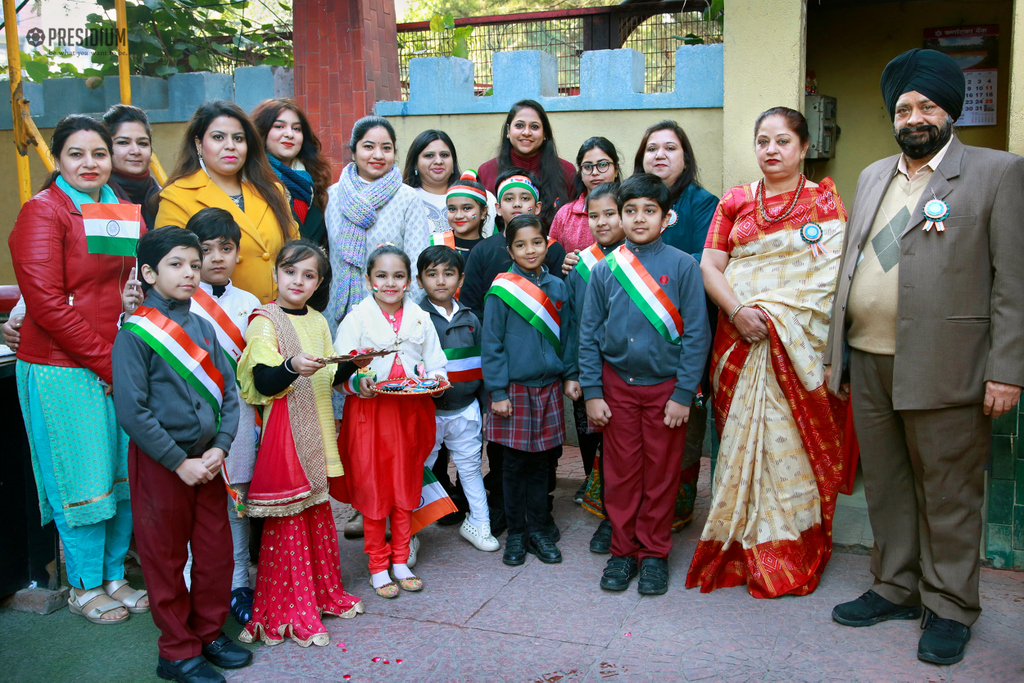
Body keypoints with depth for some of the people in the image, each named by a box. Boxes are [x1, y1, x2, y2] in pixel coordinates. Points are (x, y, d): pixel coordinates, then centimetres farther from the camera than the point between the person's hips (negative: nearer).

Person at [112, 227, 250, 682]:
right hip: (158, 462, -5)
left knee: (216, 551, 13)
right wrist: (179, 462, -16)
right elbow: (131, 410, -16)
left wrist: (220, 447, -9)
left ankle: (210, 632, 31)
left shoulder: (203, 328, 5)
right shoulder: (134, 334, -12)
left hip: (207, 461, 5)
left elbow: (228, 392, 5)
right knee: (166, 558, 8)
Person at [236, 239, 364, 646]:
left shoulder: (317, 322, 13)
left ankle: (325, 593, 28)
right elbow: (264, 384, -17)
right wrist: (292, 367, -35)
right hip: (284, 431, -6)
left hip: (317, 429, 7)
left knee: (319, 511, 14)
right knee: (289, 519, -3)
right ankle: (292, 613, 6)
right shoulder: (265, 321, -8)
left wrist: (352, 365, -1)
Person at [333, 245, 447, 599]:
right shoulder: (357, 318, -3)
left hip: (411, 413, 3)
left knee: (406, 489, 11)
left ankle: (400, 562, 25)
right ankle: (378, 566, 17)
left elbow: (436, 365, 10)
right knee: (372, 490, 3)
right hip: (369, 413, -3)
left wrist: (434, 378, -11)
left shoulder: (420, 318, 6)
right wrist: (358, 382, -25)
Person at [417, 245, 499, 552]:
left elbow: (480, 365, 13)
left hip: (465, 410, 4)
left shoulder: (470, 319, 8)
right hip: (427, 411, -3)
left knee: (470, 466, 15)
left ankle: (477, 522, 31)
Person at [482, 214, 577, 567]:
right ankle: (516, 532, 18)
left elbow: (566, 335, 12)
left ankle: (539, 528, 22)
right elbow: (491, 343, -7)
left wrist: (570, 375, 7)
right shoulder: (501, 290, -7)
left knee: (542, 460, 10)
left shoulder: (557, 287, 5)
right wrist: (497, 391, -9)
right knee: (515, 463, 5)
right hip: (515, 389, -3)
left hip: (549, 387, 3)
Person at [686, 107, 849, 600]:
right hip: (741, 340, 2)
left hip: (802, 344, -2)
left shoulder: (824, 201, 6)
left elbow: (835, 273, -4)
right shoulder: (735, 201, 13)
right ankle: (747, 551, 15)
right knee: (745, 436, 3)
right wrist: (738, 310, -14)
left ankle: (793, 554, 13)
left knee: (794, 439, -1)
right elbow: (709, 266, 5)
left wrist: (774, 313, -16)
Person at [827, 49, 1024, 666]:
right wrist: (836, 351, 15)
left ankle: (950, 608, 20)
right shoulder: (874, 176, 17)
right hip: (869, 363, 5)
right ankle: (896, 588, 29)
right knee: (886, 487, 14)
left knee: (947, 493, 4)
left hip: (944, 368, -5)